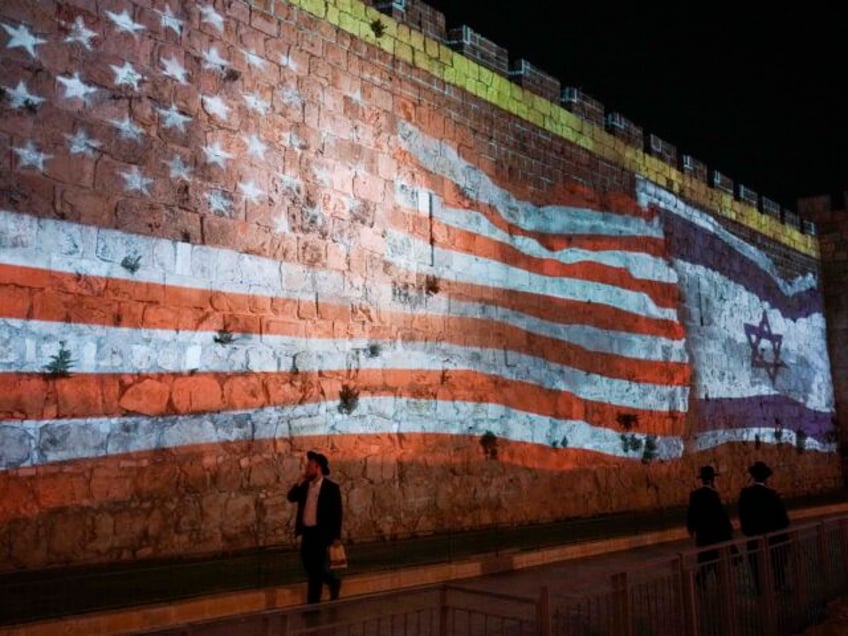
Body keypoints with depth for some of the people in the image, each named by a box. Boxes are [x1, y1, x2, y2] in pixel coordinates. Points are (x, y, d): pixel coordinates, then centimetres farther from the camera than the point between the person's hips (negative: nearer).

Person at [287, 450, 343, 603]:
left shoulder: (331, 487, -9)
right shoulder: (305, 486, 9)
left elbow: (337, 513, -9)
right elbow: (291, 498, 2)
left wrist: (336, 536, -12)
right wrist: (299, 483, -10)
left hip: (322, 533, -6)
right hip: (307, 532, 6)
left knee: (320, 566, -6)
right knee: (311, 568, 9)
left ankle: (334, 582, 25)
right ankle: (313, 603, 17)